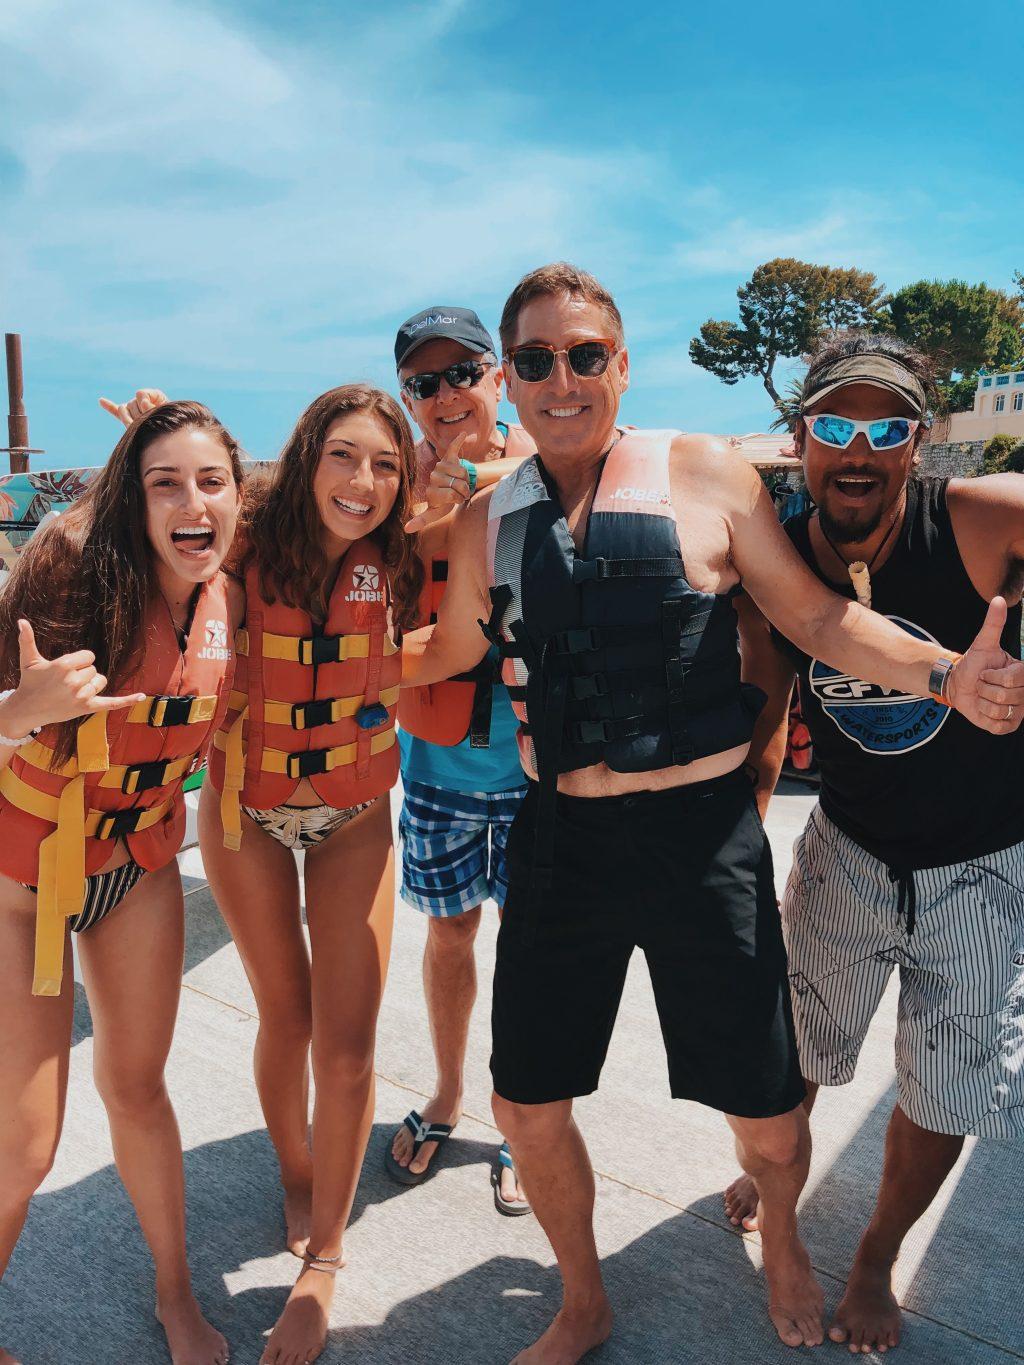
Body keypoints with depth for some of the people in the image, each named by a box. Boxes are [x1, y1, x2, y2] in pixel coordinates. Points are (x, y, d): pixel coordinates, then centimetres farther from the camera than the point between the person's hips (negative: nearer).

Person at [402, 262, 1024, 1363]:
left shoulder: (708, 477, -3)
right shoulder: (486, 521, 5)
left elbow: (817, 617, -1)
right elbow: (447, 651, 18)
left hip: (701, 835, -2)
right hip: (559, 838, 3)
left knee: (766, 1117, 12)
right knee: (527, 1108, 13)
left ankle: (779, 1238, 52)